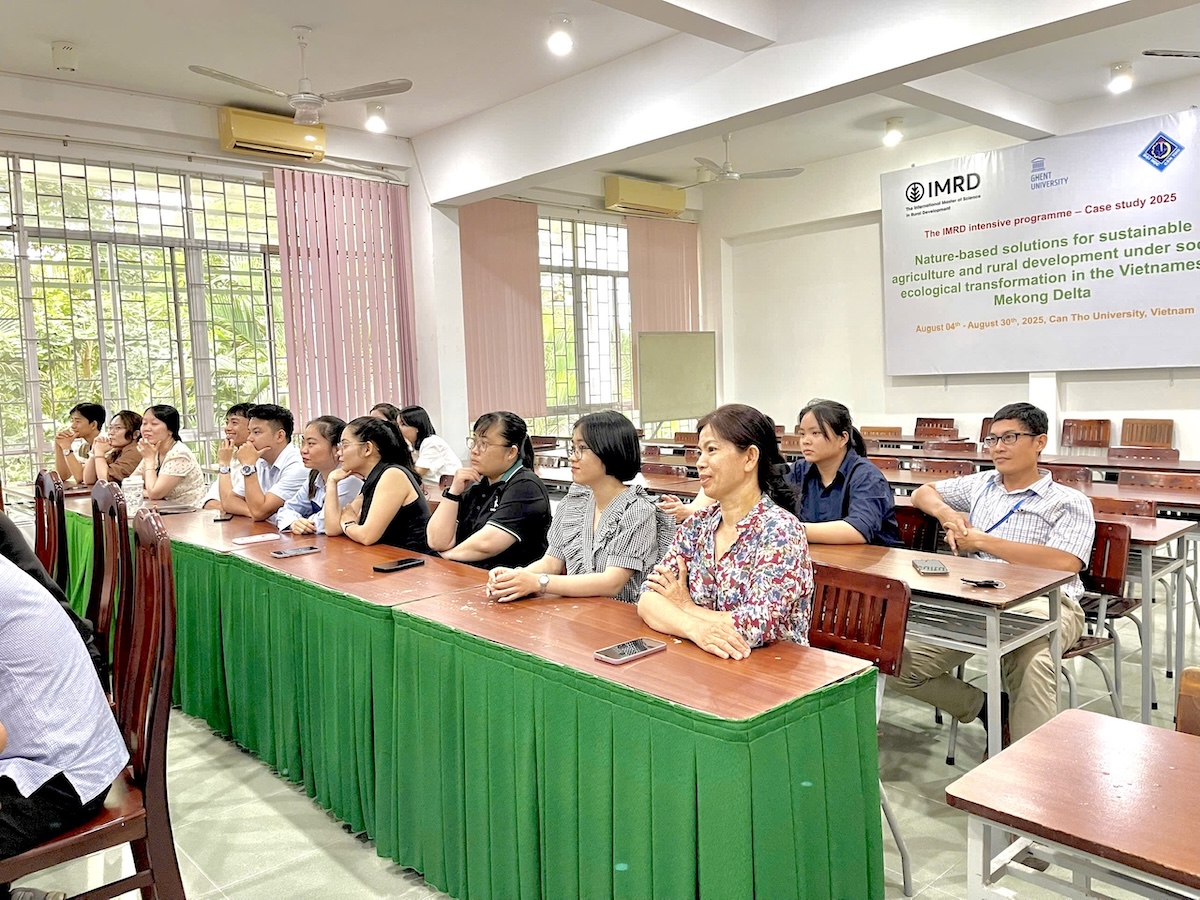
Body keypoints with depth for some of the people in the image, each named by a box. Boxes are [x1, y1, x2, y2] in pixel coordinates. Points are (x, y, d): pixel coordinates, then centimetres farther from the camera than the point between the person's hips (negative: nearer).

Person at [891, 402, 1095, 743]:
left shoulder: (1069, 502, 5)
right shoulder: (980, 485, 23)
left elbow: (1065, 563, -12)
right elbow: (923, 493, 34)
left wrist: (982, 541, -8)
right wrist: (945, 512, 8)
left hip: (1044, 603, -5)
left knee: (1028, 656, -41)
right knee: (901, 662, -14)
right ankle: (986, 710, 8)